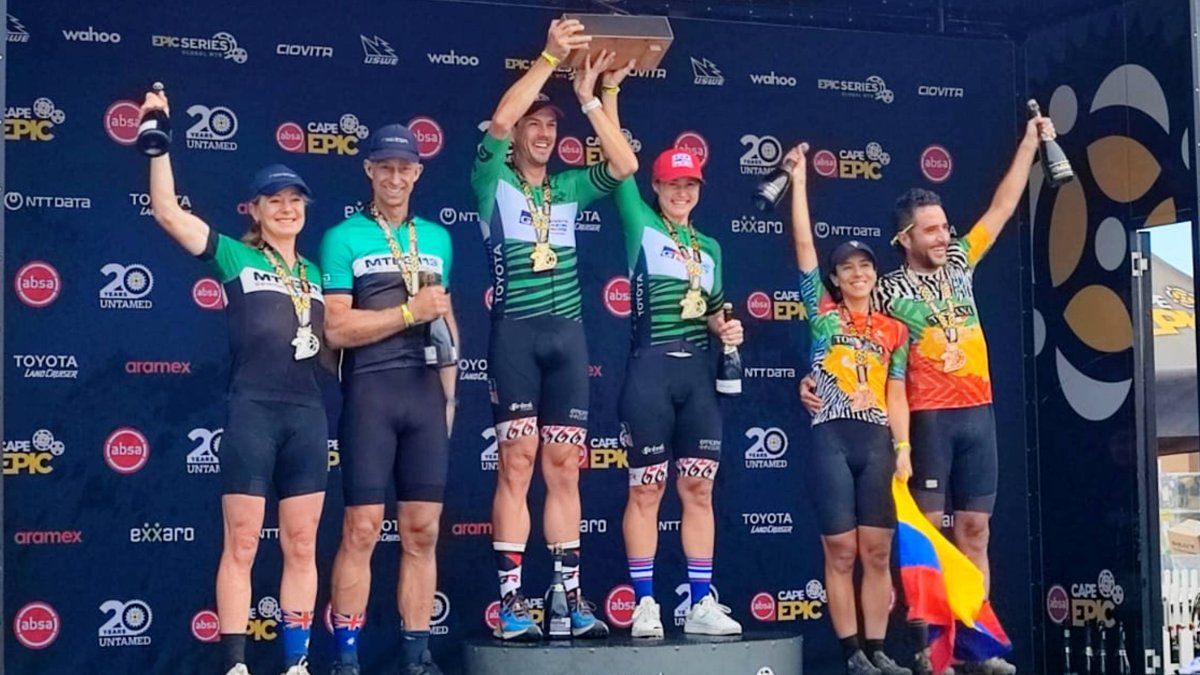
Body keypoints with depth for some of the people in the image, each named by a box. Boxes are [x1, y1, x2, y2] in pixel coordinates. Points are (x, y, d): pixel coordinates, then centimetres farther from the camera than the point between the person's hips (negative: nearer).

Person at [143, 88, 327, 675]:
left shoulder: (314, 274, 17)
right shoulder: (234, 257, 4)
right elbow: (167, 211, -7)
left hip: (308, 413, 4)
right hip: (252, 411, -4)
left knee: (302, 546, 6)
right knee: (241, 544, -2)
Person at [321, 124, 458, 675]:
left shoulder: (437, 238, 15)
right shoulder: (344, 238, 0)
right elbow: (336, 329, -8)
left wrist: (450, 394, 14)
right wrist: (410, 311, -11)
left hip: (426, 390, 4)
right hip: (370, 391, -4)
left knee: (422, 530, 4)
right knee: (362, 528, -5)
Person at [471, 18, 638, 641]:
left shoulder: (569, 188, 16)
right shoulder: (495, 183, 4)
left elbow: (625, 166, 3)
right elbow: (499, 121, -12)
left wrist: (590, 98, -1)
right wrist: (549, 58, -13)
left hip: (567, 335, 4)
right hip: (515, 333, -4)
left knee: (564, 468, 5)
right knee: (517, 462, -6)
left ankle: (570, 595, 9)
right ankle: (510, 599, -3)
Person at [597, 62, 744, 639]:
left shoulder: (709, 246, 17)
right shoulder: (641, 227, 3)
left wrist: (726, 326, -1)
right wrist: (609, 90, -6)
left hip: (699, 371, 4)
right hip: (650, 369, -4)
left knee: (699, 488, 4)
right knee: (646, 488, -1)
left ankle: (701, 602, 8)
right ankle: (645, 603, 4)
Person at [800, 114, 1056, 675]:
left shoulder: (960, 262, 11)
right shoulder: (888, 291, -1)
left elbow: (1002, 207, 17)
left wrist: (1030, 141, 18)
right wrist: (816, 379, -16)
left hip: (977, 412, 5)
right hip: (928, 417, -5)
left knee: (974, 530, 6)